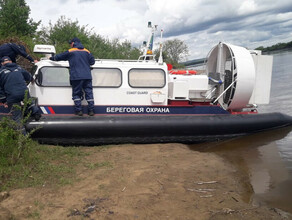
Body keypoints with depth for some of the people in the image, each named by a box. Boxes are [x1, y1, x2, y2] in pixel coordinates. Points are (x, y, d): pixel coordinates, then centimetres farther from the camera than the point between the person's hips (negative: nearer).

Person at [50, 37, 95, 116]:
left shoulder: (70, 52, 4)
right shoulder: (87, 52, 12)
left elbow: (59, 56, 11)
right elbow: (92, 61, 14)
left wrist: (51, 58, 29)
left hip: (76, 77, -3)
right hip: (87, 77, 3)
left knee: (76, 93, 6)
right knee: (89, 92, 5)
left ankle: (79, 110, 2)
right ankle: (91, 110, 2)